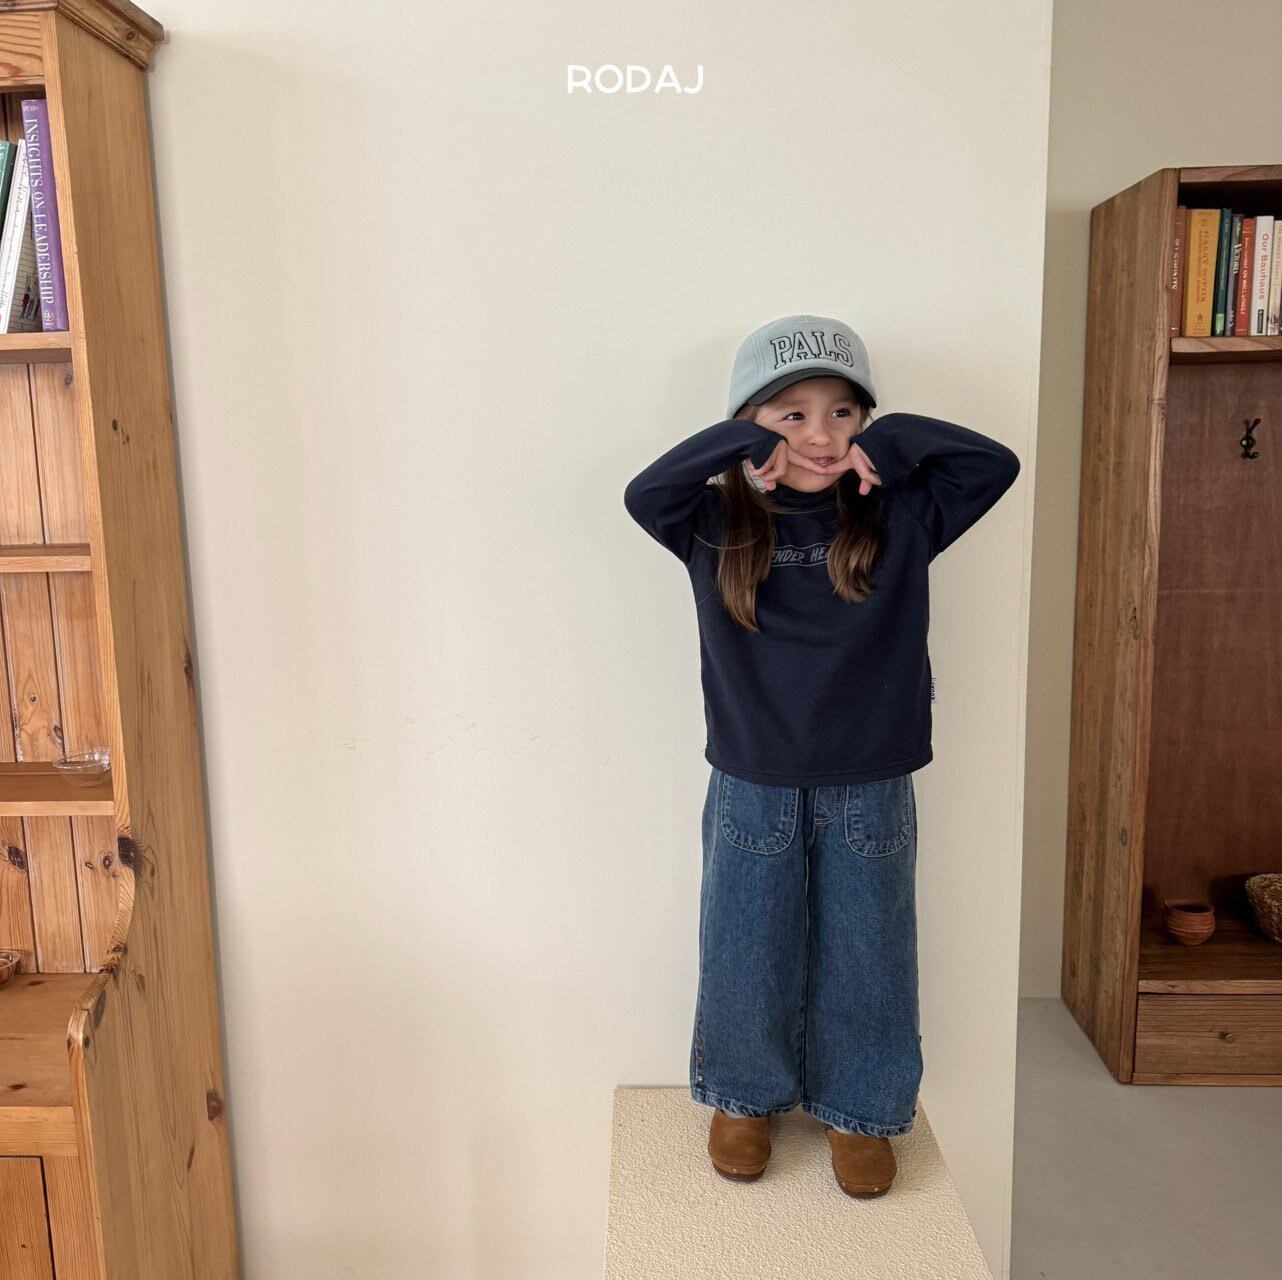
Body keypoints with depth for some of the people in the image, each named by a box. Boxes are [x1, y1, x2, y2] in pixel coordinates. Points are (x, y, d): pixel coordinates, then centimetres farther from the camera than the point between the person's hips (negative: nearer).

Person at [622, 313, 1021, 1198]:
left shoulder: (898, 519, -3)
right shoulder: (718, 526, -5)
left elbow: (995, 464, -11)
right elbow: (644, 494, -20)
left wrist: (888, 443, -14)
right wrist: (741, 442, -21)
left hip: (870, 791, 1)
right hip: (753, 788, 0)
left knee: (865, 956, 14)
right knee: (746, 954, 14)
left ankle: (858, 1109, 36)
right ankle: (746, 1097, 38)